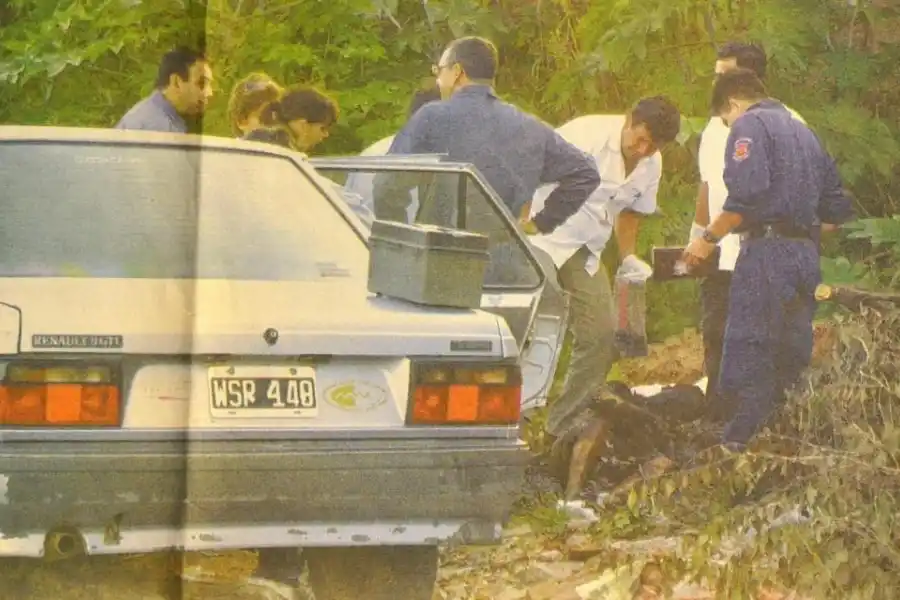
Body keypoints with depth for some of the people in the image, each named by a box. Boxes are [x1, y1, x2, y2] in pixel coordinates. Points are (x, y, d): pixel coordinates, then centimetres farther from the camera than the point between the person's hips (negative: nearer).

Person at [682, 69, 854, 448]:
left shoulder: (749, 126, -2)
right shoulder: (804, 132, 23)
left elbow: (747, 196, -18)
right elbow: (837, 207, 22)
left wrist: (709, 238, -11)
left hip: (766, 250, -8)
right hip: (807, 255, 8)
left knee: (748, 360, -11)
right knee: (791, 359, 10)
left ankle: (739, 443, -18)